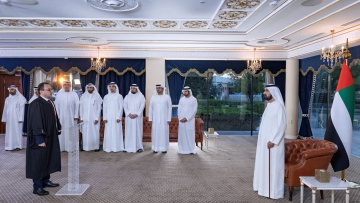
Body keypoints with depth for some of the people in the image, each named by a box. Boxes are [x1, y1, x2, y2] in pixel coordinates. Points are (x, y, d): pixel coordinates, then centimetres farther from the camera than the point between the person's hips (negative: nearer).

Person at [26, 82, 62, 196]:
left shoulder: (50, 103, 9)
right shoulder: (36, 104, -17)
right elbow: (36, 123, -20)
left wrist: (57, 131, 15)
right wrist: (40, 140, -21)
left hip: (51, 137, 9)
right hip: (41, 138, -9)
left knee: (48, 159, 17)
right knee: (39, 161, 2)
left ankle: (45, 180, 31)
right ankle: (37, 187, 12)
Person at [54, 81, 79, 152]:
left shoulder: (74, 94, 1)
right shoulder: (59, 94, 4)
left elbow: (77, 105, -1)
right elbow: (56, 105, 3)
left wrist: (76, 116, -6)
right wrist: (57, 116, -3)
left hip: (71, 117, -1)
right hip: (61, 117, 1)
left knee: (71, 132, 2)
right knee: (61, 132, 3)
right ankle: (61, 147, 11)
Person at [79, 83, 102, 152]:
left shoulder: (97, 96, 0)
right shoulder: (83, 96, 7)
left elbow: (99, 108, -2)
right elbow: (81, 107, 8)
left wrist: (97, 118, -8)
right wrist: (81, 117, 2)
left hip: (94, 118, -2)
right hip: (85, 118, 2)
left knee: (95, 132, -2)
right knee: (85, 132, 1)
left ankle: (96, 146, 6)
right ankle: (85, 146, 8)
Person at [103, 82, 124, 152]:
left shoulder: (119, 96, 2)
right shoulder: (106, 97, 11)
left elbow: (121, 107, -2)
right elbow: (104, 108, 9)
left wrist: (119, 117, -10)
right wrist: (104, 118, -1)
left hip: (116, 117, -2)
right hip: (108, 118, 3)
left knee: (116, 132, -2)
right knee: (108, 132, 1)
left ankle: (116, 147, 3)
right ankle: (108, 147, 6)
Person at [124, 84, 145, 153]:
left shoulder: (141, 96, 5)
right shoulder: (127, 97, 11)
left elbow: (142, 106, -4)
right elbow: (125, 106, 3)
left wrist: (136, 114, -14)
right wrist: (129, 114, -11)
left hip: (138, 117, -2)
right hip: (129, 117, 2)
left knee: (138, 131, -3)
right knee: (129, 131, 0)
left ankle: (139, 147, 0)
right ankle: (129, 147, 4)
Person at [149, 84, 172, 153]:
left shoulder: (167, 97, 1)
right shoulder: (153, 97, 6)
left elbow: (170, 108, 0)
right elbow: (150, 108, 7)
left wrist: (169, 119, -5)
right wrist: (150, 118, 2)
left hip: (164, 118, -1)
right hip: (155, 118, 2)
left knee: (164, 132, 0)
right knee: (155, 133, 1)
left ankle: (164, 148, 8)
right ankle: (155, 148, 8)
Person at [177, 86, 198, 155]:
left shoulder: (193, 99, -1)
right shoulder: (181, 99, 10)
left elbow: (194, 110, -7)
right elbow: (179, 109, 8)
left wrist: (187, 118, -13)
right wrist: (181, 118, -7)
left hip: (190, 120, -3)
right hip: (182, 120, 3)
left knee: (190, 134, -3)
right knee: (182, 134, 4)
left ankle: (191, 149, 4)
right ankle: (182, 149, 11)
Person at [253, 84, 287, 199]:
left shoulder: (278, 106, -15)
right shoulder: (269, 106, 13)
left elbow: (281, 125, -20)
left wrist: (273, 140, -22)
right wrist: (261, 139, 15)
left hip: (273, 142, -9)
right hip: (264, 141, 9)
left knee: (273, 166, -1)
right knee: (264, 165, 15)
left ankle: (274, 191, 10)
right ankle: (264, 187, 27)